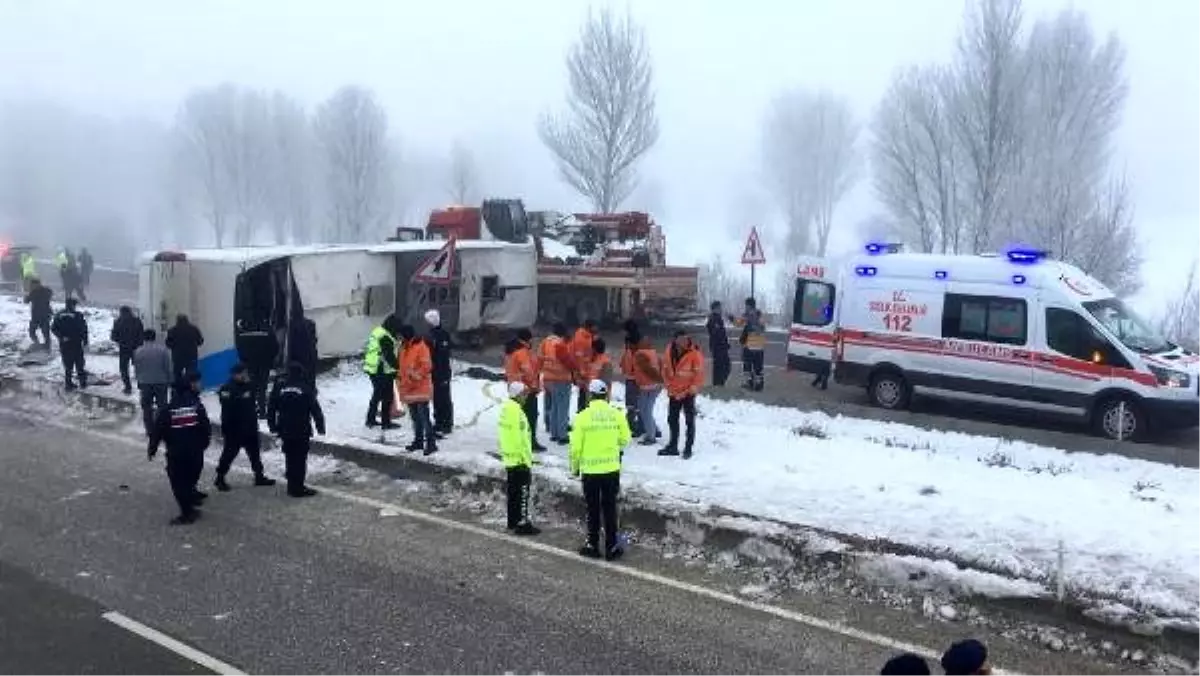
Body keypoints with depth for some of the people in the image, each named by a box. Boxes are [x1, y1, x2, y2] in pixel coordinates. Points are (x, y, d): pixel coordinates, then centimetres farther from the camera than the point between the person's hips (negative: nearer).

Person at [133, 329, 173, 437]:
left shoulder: (138, 351, -4)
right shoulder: (163, 349, -9)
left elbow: (136, 369, 4)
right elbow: (169, 367, -7)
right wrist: (170, 381, 5)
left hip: (144, 383, 1)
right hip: (161, 382, -1)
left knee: (147, 408, 12)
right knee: (162, 406, 9)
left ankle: (150, 430, 13)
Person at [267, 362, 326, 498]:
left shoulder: (279, 386, 1)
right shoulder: (305, 388, -9)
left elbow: (271, 408, 7)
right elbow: (315, 409, -9)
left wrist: (273, 426, 17)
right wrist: (320, 426, 0)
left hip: (285, 430, 5)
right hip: (302, 430, -4)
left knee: (290, 457, 17)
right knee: (300, 458, 0)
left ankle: (292, 486, 26)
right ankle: (298, 488, 1)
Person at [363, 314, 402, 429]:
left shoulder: (377, 332, 13)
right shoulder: (385, 337, -19)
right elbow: (389, 356, -22)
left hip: (372, 369, 10)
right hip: (383, 372, -10)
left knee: (377, 395, 21)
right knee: (387, 397, -1)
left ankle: (371, 419, 29)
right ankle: (386, 423, 3)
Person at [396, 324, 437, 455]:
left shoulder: (421, 346, -13)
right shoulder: (403, 348, 13)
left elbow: (426, 366, -18)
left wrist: (415, 376, -20)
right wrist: (400, 379, 14)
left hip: (420, 389, -8)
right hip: (408, 389, 8)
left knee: (424, 416, -10)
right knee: (415, 417, 15)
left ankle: (431, 443, -8)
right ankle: (418, 441, 24)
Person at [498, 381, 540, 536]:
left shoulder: (505, 407, 7)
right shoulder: (517, 411, -21)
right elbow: (521, 439, -22)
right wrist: (528, 461, -16)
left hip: (509, 458, 10)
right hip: (520, 459, -10)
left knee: (513, 491, 17)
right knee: (522, 492, -3)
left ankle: (513, 521, 26)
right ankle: (522, 523, 0)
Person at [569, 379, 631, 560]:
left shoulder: (582, 417, -10)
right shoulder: (617, 415, -5)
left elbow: (576, 446, -7)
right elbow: (625, 440, 3)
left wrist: (575, 467, 7)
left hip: (590, 470, -1)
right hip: (612, 469, 1)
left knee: (593, 509, 12)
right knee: (609, 509, 10)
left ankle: (592, 545, 19)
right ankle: (611, 547, 13)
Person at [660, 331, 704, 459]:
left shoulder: (694, 353, -16)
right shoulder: (669, 351, -3)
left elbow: (699, 373, -13)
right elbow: (665, 370, 8)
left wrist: (692, 389, -14)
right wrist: (669, 386, 2)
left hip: (688, 393, -5)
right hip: (673, 393, 5)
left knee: (690, 420, 3)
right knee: (672, 419, 15)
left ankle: (688, 448, 11)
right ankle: (673, 446, 29)